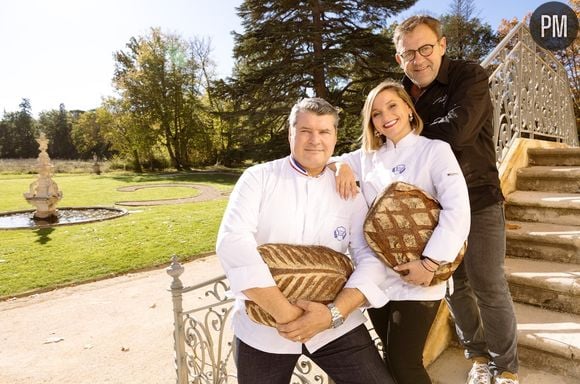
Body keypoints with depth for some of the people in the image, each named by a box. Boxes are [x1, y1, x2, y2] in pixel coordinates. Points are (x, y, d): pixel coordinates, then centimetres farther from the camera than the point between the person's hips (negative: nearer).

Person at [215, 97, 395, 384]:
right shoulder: (258, 178, -4)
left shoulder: (348, 192, 3)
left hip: (336, 326, 2)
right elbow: (232, 242, -17)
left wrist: (334, 313, -18)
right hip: (261, 327, -1)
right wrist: (283, 312, -22)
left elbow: (371, 259, -3)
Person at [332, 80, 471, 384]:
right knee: (391, 358, 18)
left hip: (416, 278, -5)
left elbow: (458, 210, -16)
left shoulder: (434, 150, -5)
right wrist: (342, 166, -13)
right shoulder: (367, 156, 9)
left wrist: (429, 263, -23)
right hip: (376, 274, 5)